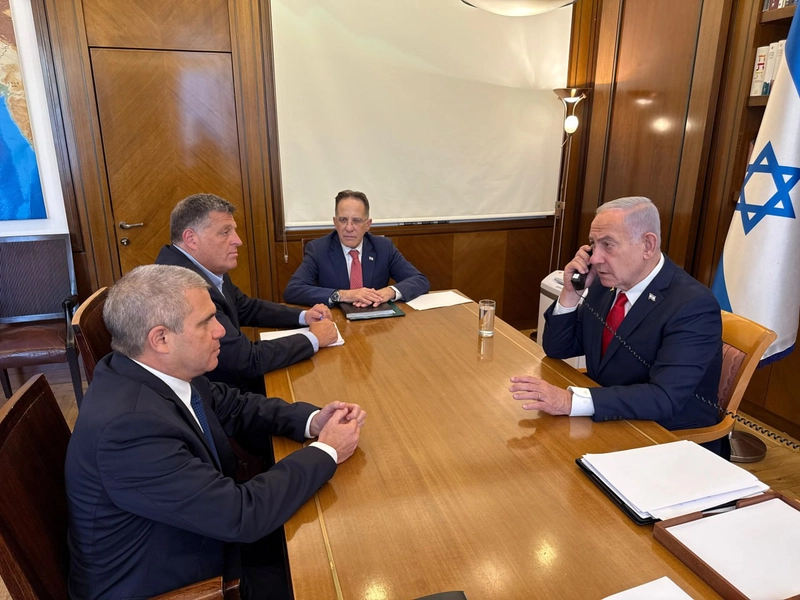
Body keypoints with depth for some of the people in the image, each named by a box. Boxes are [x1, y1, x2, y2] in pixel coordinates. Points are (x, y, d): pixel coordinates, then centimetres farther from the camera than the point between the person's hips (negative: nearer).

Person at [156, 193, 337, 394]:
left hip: (225, 386, 8)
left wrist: (303, 316, 2)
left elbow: (247, 308, 16)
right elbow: (249, 360, -26)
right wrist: (313, 338, -13)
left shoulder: (206, 267, 0)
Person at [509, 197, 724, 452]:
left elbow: (664, 397, -30)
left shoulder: (694, 306, -21)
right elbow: (557, 350, 4)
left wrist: (571, 401, -40)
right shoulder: (606, 283, -2)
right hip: (610, 427, 6)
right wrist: (571, 292, -11)